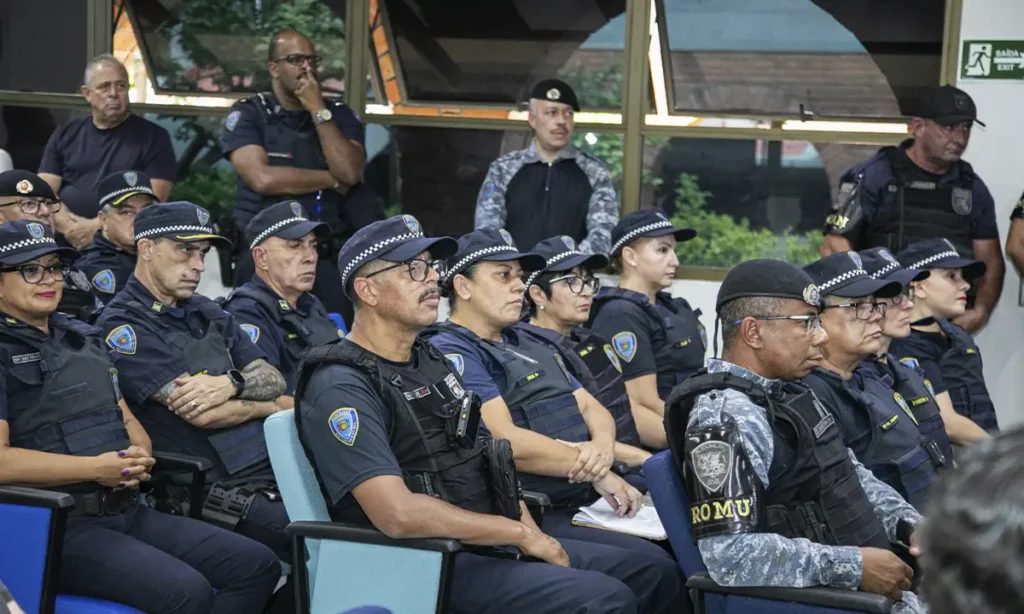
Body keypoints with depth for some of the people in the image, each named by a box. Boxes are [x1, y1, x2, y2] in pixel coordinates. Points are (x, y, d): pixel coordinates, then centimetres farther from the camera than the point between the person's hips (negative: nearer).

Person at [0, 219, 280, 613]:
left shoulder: (80, 337, 20)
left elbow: (128, 420, 24)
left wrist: (140, 455, 0)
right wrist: (96, 468, -18)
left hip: (126, 511, 9)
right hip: (59, 526, -9)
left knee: (257, 566, -3)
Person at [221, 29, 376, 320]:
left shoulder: (340, 115, 12)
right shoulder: (248, 114, 3)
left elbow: (350, 172, -6)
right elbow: (263, 178, -12)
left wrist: (318, 111, -6)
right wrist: (332, 180, -3)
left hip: (330, 256, 2)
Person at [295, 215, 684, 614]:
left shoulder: (432, 360, 15)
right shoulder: (341, 388, -15)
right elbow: (399, 514, -26)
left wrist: (530, 532, 2)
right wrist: (520, 533, -17)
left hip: (491, 545, 9)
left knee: (657, 573, 8)